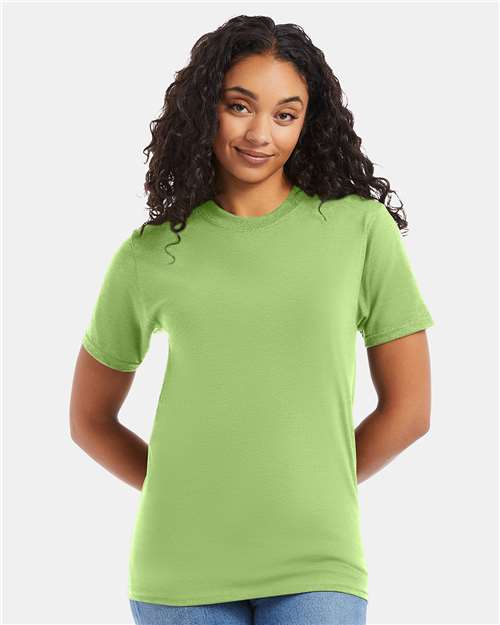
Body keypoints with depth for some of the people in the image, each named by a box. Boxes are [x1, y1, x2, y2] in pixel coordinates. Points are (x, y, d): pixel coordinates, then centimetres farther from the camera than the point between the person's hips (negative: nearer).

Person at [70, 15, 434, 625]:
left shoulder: (360, 228, 1)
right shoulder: (150, 255, 4)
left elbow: (408, 408, 5)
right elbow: (90, 419, 14)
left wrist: (309, 496, 6)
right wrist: (186, 495, 4)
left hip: (316, 568, -1)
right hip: (180, 573, 1)